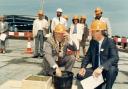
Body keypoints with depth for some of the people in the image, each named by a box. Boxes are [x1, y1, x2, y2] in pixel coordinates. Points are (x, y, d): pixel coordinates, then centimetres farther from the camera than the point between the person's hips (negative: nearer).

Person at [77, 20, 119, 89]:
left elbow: (115, 58, -26)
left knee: (112, 69, -37)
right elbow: (88, 56, 7)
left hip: (108, 69, -5)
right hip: (96, 69, 5)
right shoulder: (92, 42, 3)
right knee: (80, 75, -12)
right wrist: (83, 67, -10)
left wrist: (101, 67, -39)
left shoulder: (110, 42, -14)